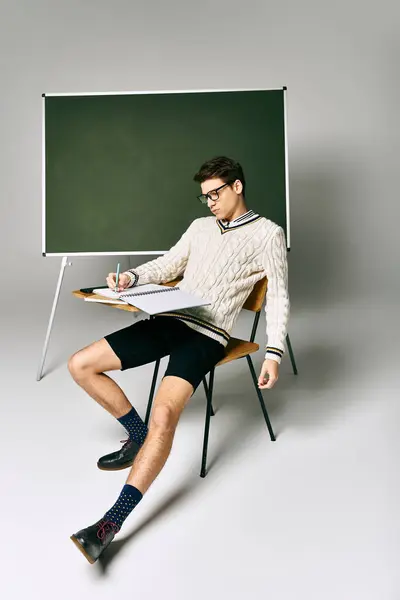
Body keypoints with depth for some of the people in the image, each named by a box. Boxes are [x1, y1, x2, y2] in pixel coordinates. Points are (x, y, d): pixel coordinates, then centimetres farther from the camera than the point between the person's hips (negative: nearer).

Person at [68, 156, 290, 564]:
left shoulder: (267, 233, 4)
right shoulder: (200, 226, 21)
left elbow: (278, 299, 1)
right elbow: (167, 265, 24)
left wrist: (273, 353, -10)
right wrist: (133, 277, 4)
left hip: (207, 335, -7)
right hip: (168, 320, 7)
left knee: (164, 415, -30)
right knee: (80, 365, 0)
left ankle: (111, 523, -21)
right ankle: (137, 437, 15)